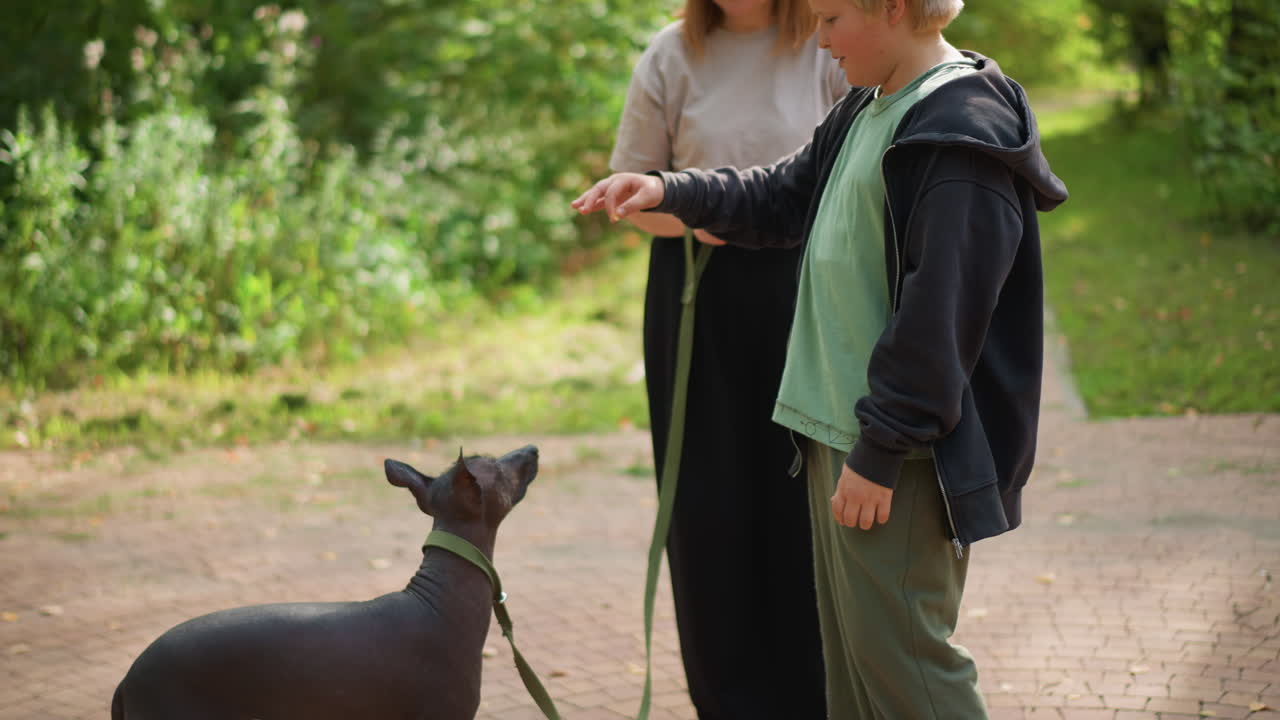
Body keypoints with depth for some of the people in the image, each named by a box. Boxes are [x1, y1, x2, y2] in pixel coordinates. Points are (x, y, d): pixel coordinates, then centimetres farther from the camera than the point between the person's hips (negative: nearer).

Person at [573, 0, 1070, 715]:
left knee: (898, 652, -5)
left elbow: (940, 315, -22)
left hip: (902, 458, -10)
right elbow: (785, 196, 26)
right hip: (839, 430, 10)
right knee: (851, 652, 16)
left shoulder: (962, 134, -19)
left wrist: (880, 450, -21)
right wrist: (671, 191, 13)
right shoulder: (866, 112, 12)